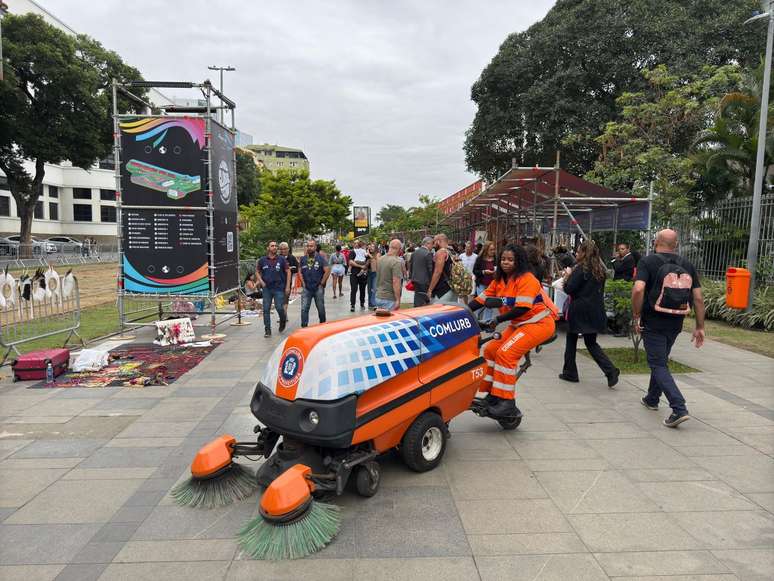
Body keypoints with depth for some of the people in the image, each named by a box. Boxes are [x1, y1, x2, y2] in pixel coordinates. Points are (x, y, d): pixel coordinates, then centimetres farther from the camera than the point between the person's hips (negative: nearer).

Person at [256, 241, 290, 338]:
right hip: (267, 288, 2)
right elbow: (257, 271, 16)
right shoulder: (262, 260, 4)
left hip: (279, 288, -2)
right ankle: (267, 330, 10)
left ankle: (283, 320, 28)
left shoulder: (281, 259, 0)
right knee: (266, 309, 1)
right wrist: (261, 281, -2)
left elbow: (288, 272, 2)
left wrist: (287, 286, -4)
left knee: (279, 308, -5)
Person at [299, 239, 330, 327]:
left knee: (321, 308, 10)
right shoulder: (303, 259, 6)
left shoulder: (321, 258, -5)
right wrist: (303, 283, 3)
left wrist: (321, 284, -9)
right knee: (304, 309, -4)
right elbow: (300, 271, 13)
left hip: (318, 288, -2)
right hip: (306, 288, 2)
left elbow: (327, 271, -9)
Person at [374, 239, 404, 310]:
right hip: (389, 299, -8)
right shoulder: (397, 262, -18)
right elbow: (396, 282, -23)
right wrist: (398, 300, -21)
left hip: (378, 297, 8)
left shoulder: (380, 259, 7)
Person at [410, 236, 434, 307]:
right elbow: (430, 269, -14)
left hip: (415, 280, 8)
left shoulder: (415, 252, 10)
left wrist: (410, 278, 22)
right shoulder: (428, 254, -14)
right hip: (424, 281, -8)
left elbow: (411, 266, 15)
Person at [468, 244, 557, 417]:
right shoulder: (499, 280, 6)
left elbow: (522, 308, -26)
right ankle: (492, 393, 14)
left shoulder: (526, 279, -17)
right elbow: (482, 299, 0)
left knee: (506, 353, -22)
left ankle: (506, 400, -13)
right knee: (491, 349, 3)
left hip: (539, 323, -9)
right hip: (518, 325, 9)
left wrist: (497, 320, -29)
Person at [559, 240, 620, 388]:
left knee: (571, 340, 11)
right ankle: (611, 370, -2)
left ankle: (570, 372, 19)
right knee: (591, 343, 14)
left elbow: (569, 289, -19)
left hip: (579, 311, -7)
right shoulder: (600, 269, 9)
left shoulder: (581, 269, -14)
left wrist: (568, 277, 0)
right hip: (595, 312, 7)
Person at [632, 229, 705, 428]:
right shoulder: (687, 265, 5)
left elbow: (638, 290, -24)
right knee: (661, 361, 22)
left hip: (653, 323, -5)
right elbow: (698, 298, 2)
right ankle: (652, 399, 37)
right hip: (675, 324, 5)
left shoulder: (647, 262, -9)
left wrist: (636, 316, -13)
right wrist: (700, 327, 7)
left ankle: (679, 409, -13)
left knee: (659, 365, 0)